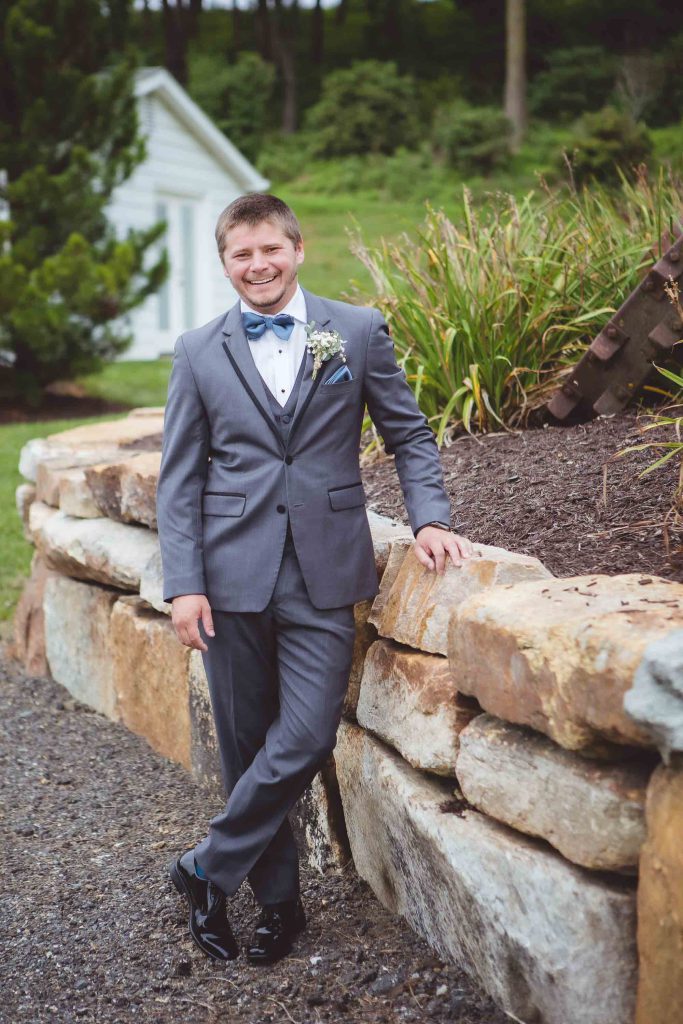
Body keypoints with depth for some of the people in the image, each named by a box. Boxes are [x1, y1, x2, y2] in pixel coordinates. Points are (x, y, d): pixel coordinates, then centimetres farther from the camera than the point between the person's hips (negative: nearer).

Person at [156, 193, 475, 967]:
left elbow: (408, 434, 11)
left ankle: (207, 871, 15)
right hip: (232, 575, 1)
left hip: (322, 574, -1)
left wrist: (429, 518, -4)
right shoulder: (198, 353, 6)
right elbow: (179, 480, 5)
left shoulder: (357, 331, 5)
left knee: (304, 741, -6)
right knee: (246, 747, 7)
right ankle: (277, 901, 25)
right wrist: (182, 585, -3)